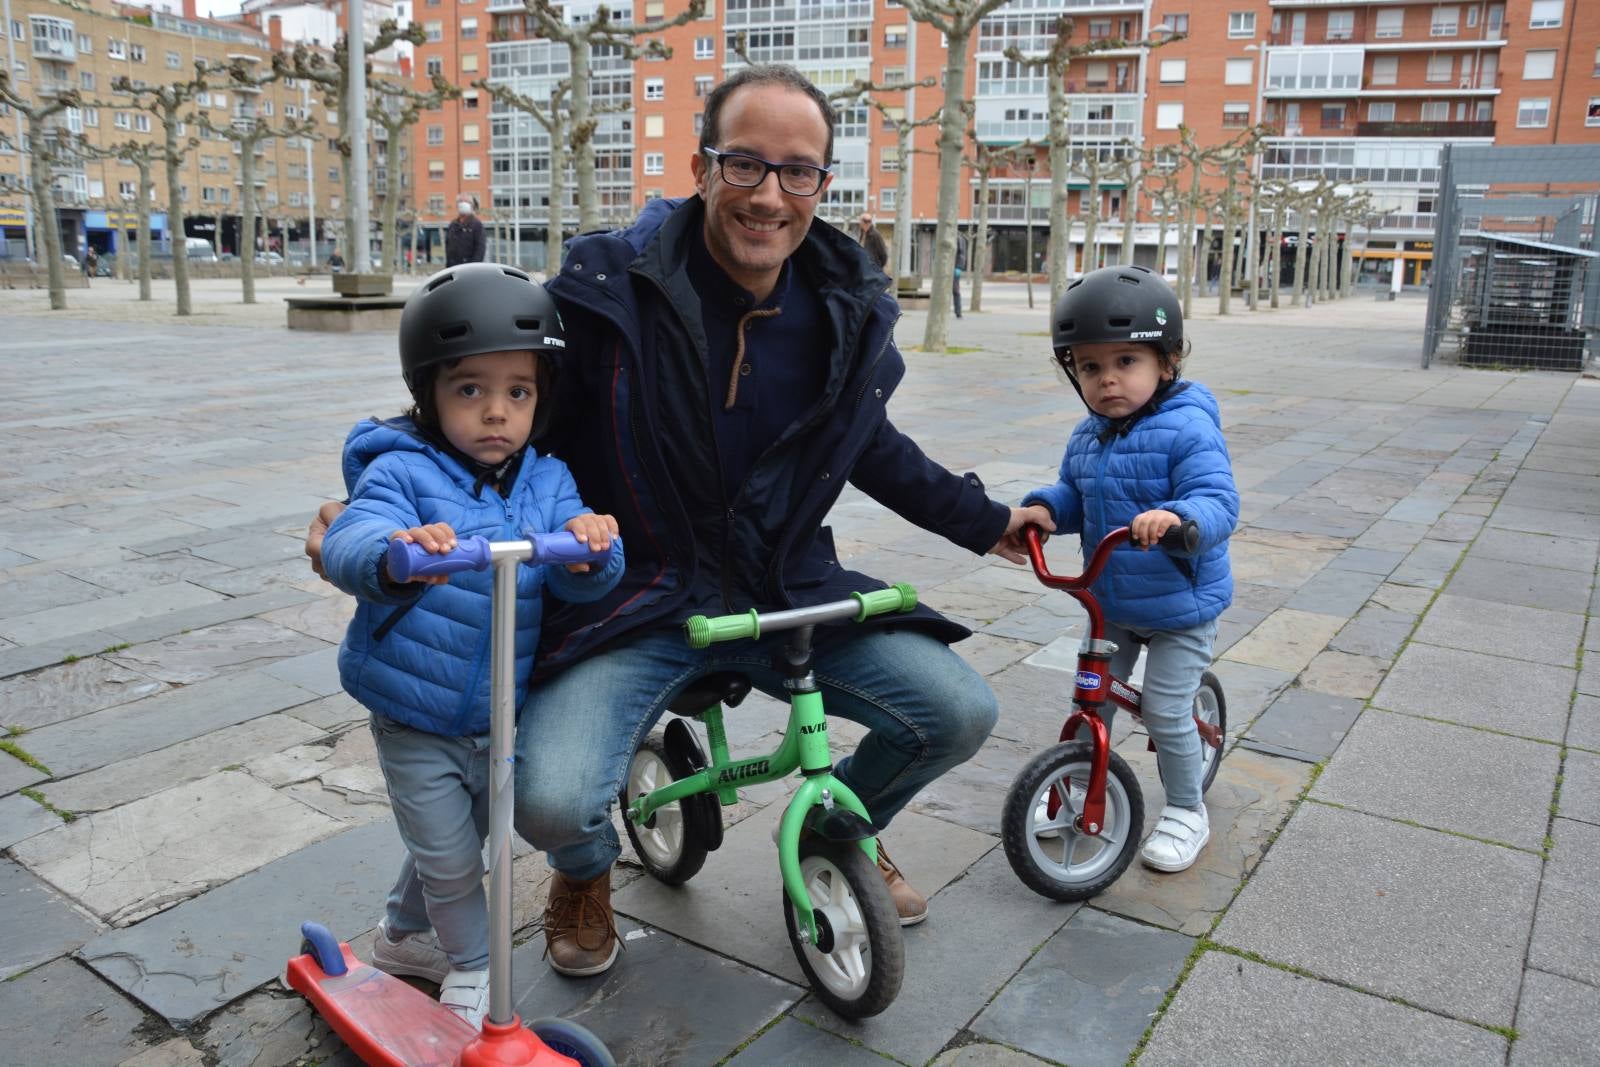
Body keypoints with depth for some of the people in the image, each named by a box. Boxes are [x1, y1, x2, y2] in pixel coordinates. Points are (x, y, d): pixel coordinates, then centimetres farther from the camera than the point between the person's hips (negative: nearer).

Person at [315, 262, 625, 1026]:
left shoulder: (546, 481, -5)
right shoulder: (402, 472, -18)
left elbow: (578, 583, -16)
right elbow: (348, 545, -36)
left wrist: (590, 544, -40)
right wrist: (395, 553, -60)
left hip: (500, 715, 5)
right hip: (415, 720, -5)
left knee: (457, 843, 24)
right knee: (451, 860, 2)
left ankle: (404, 934, 51)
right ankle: (472, 965, 31)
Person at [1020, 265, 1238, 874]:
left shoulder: (1187, 431, -22)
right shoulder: (1086, 437, 0)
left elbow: (1218, 503, -30)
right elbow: (1074, 494, 10)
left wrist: (1176, 516, -51)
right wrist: (1043, 507, -12)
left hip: (1181, 606, -6)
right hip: (1110, 603, 6)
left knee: (1166, 713, 0)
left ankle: (1185, 813, 23)